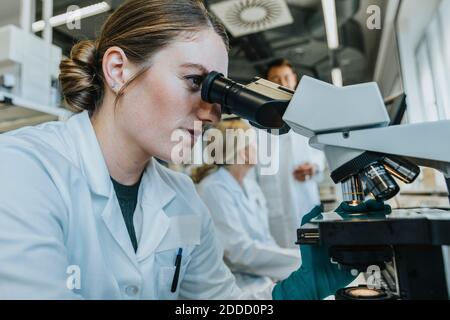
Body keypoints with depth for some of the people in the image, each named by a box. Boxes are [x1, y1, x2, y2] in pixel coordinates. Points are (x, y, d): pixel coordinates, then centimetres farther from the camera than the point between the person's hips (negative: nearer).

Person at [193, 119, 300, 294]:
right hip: (238, 285, -7)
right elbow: (241, 253, -22)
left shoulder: (251, 185, 8)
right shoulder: (214, 189, -17)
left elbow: (265, 239, 11)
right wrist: (300, 259, -18)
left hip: (265, 278, 8)